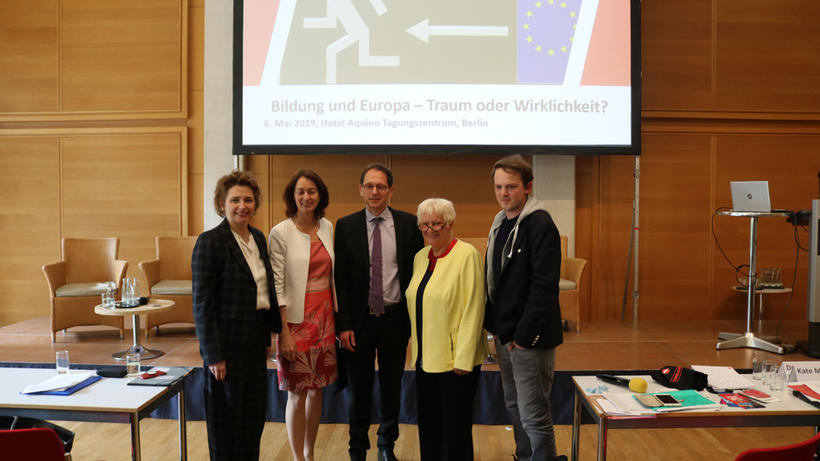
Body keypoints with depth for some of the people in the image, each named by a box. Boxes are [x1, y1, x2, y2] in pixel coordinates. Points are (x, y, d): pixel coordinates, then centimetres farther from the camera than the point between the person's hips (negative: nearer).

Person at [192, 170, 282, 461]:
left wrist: (267, 336, 14)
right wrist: (213, 355, -17)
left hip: (255, 342, 7)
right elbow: (202, 303, -15)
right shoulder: (210, 242, -13)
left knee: (254, 414, 15)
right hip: (228, 345, -7)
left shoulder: (258, 238, 9)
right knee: (227, 419, 7)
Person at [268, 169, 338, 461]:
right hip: (297, 320, -5)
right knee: (298, 394, 3)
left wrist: (336, 317, 11)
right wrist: (284, 332, -14)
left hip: (325, 317, 5)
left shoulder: (327, 227, 6)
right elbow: (277, 286, -11)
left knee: (317, 390, 14)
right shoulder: (280, 233, -10)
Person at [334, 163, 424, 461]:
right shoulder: (346, 226, -1)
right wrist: (343, 324, -9)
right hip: (360, 319, 0)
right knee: (358, 389, 10)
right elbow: (340, 278, -3)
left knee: (391, 386, 15)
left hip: (395, 317, 1)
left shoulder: (408, 224, -1)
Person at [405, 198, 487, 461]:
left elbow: (473, 310, -16)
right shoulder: (421, 257, 10)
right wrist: (415, 343, 15)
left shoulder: (467, 255, -13)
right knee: (428, 424, 15)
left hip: (455, 359, -7)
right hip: (425, 358, 7)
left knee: (455, 427, 5)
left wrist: (463, 358, -18)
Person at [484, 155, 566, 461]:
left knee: (534, 416, -2)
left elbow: (544, 286, -21)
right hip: (504, 334, 9)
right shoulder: (500, 224, 11)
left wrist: (524, 335, -20)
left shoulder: (540, 224, -15)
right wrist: (492, 323, 9)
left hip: (530, 338, -9)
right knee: (514, 406, 20)